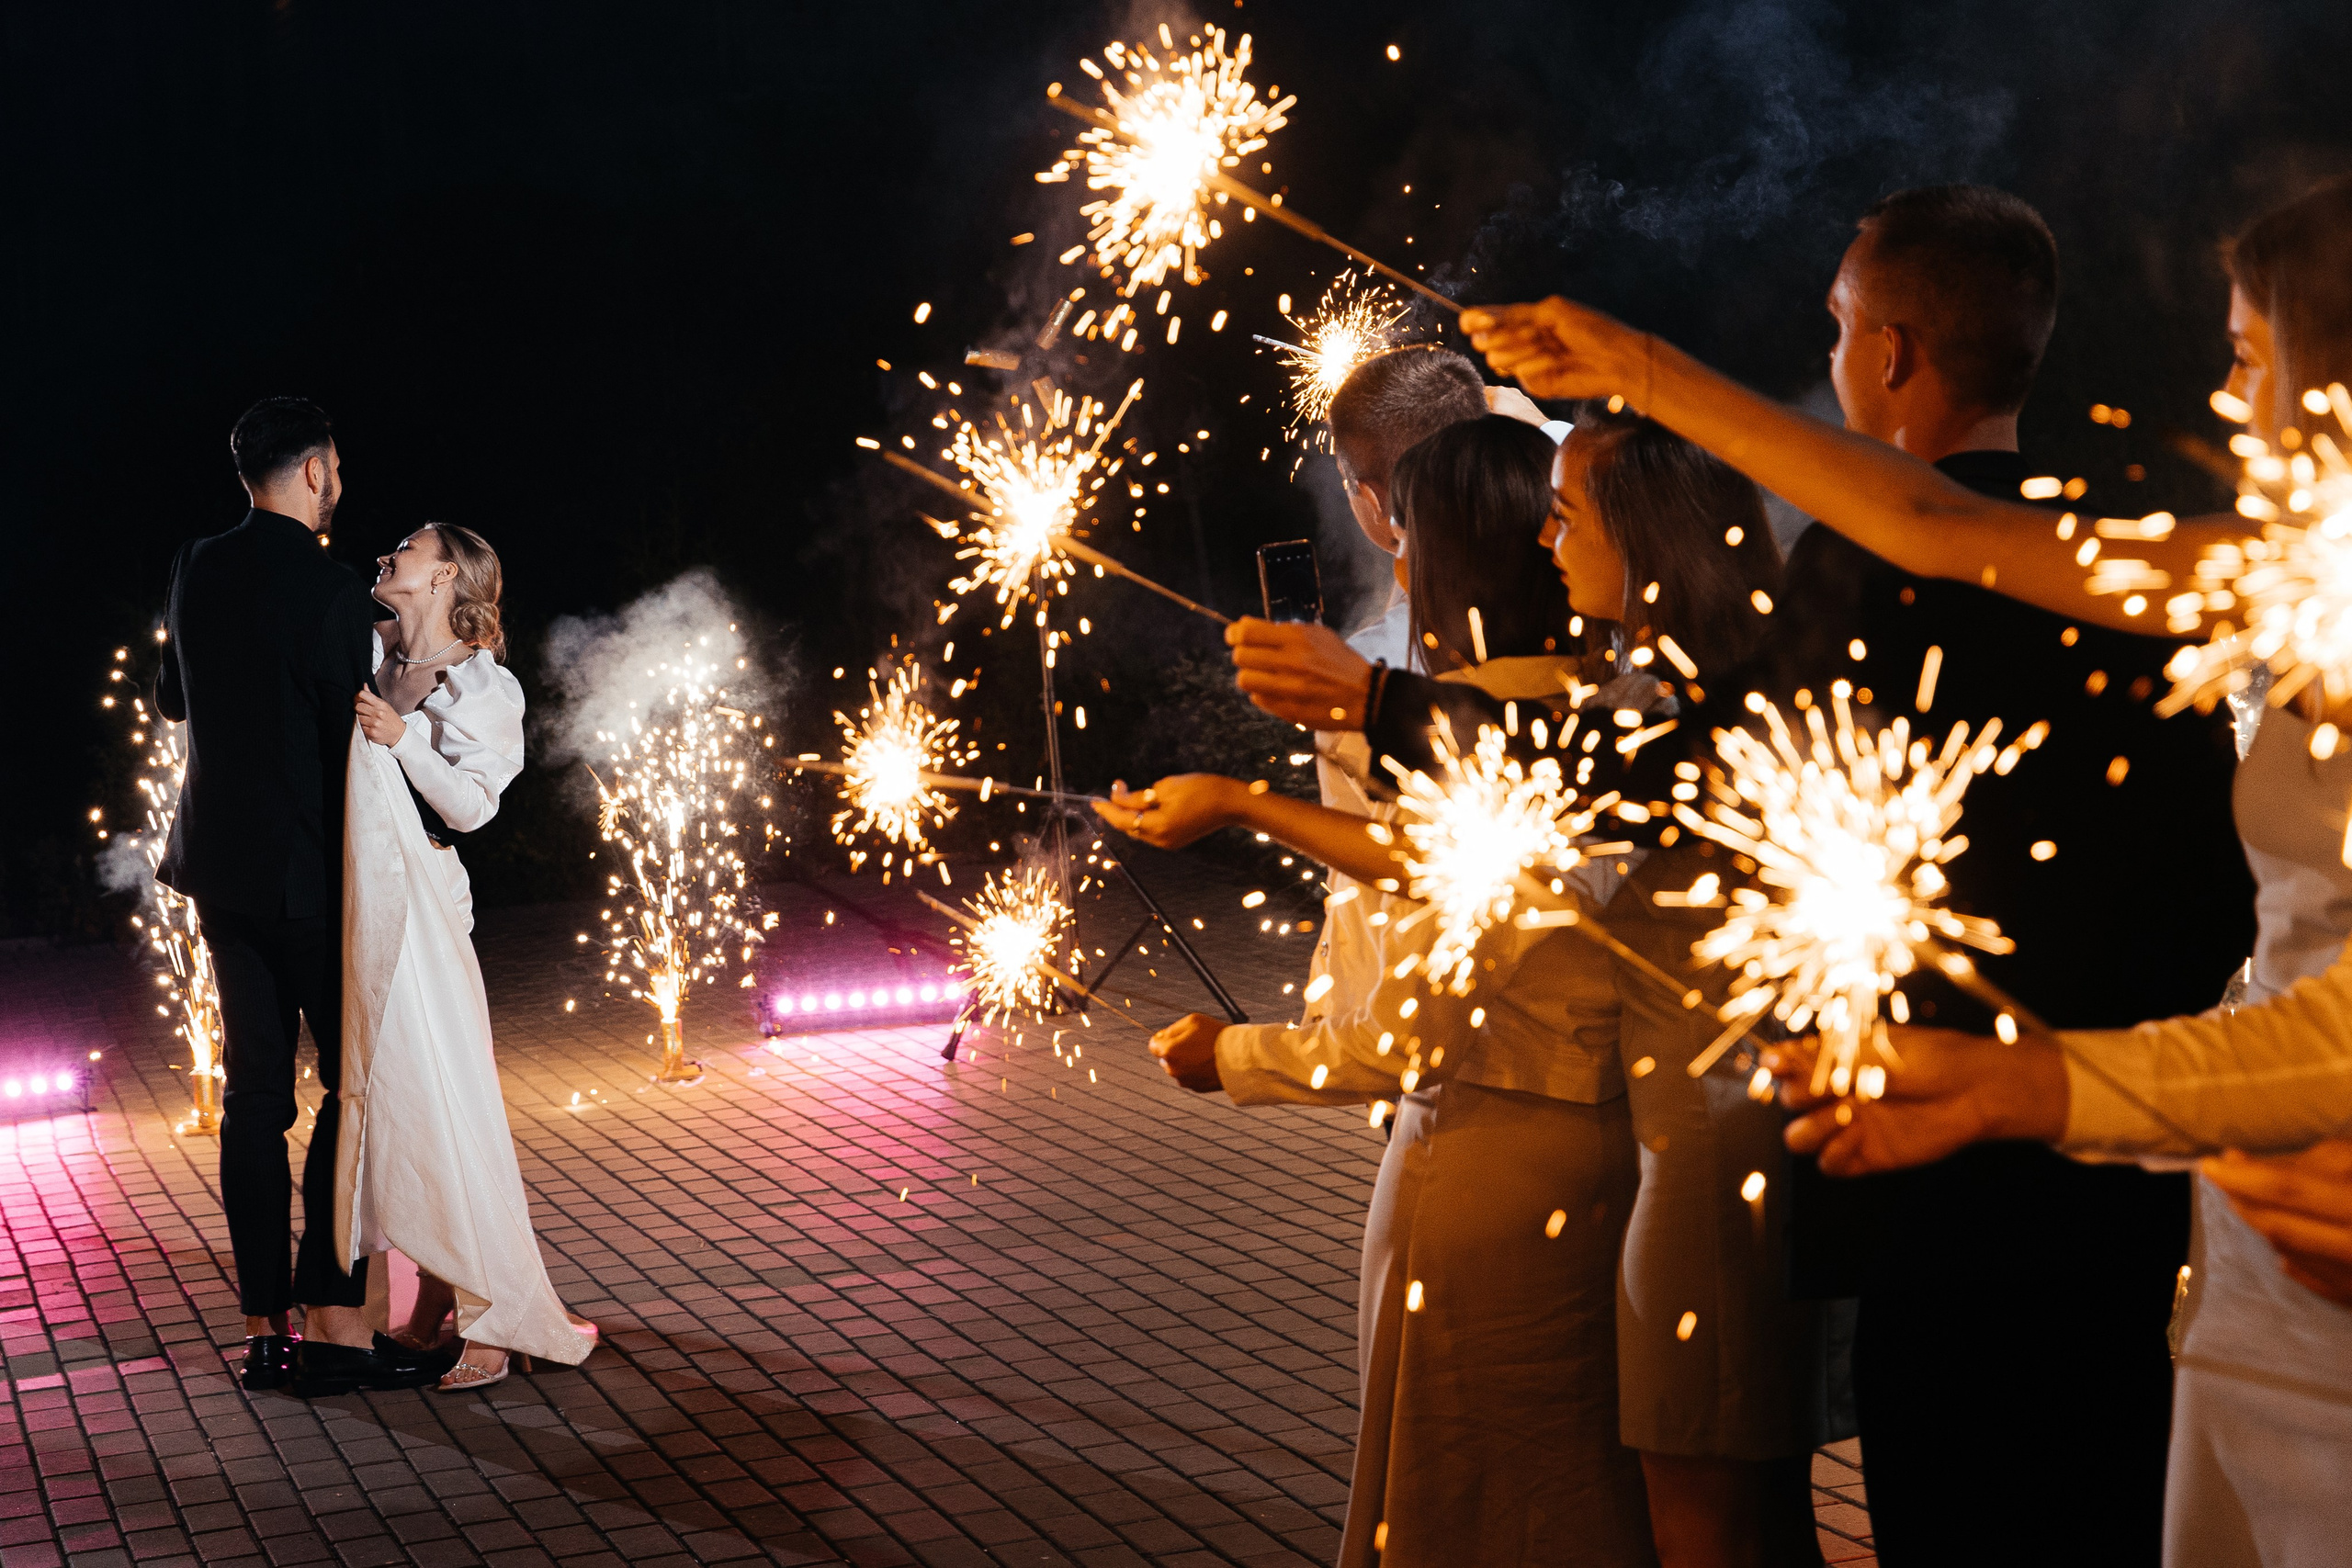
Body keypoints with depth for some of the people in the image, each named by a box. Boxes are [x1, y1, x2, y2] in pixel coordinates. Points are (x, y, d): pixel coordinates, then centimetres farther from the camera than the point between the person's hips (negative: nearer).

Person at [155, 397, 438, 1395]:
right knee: (354, 1083, 1)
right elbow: (352, 742, -12)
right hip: (310, 868, -6)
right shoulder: (331, 592, -15)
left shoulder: (196, 571, 5)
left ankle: (264, 1328, 11)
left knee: (254, 1091, 8)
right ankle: (331, 1317, -3)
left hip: (220, 863, 6)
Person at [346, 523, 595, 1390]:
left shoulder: (485, 688, -1)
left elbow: (472, 803, -10)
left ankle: (496, 1318, -4)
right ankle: (433, 1300, 15)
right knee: (382, 1095, 7)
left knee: (442, 1098, -8)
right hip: (354, 896, 5)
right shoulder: (366, 657, 11)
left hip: (419, 900, -5)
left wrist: (403, 738, -22)